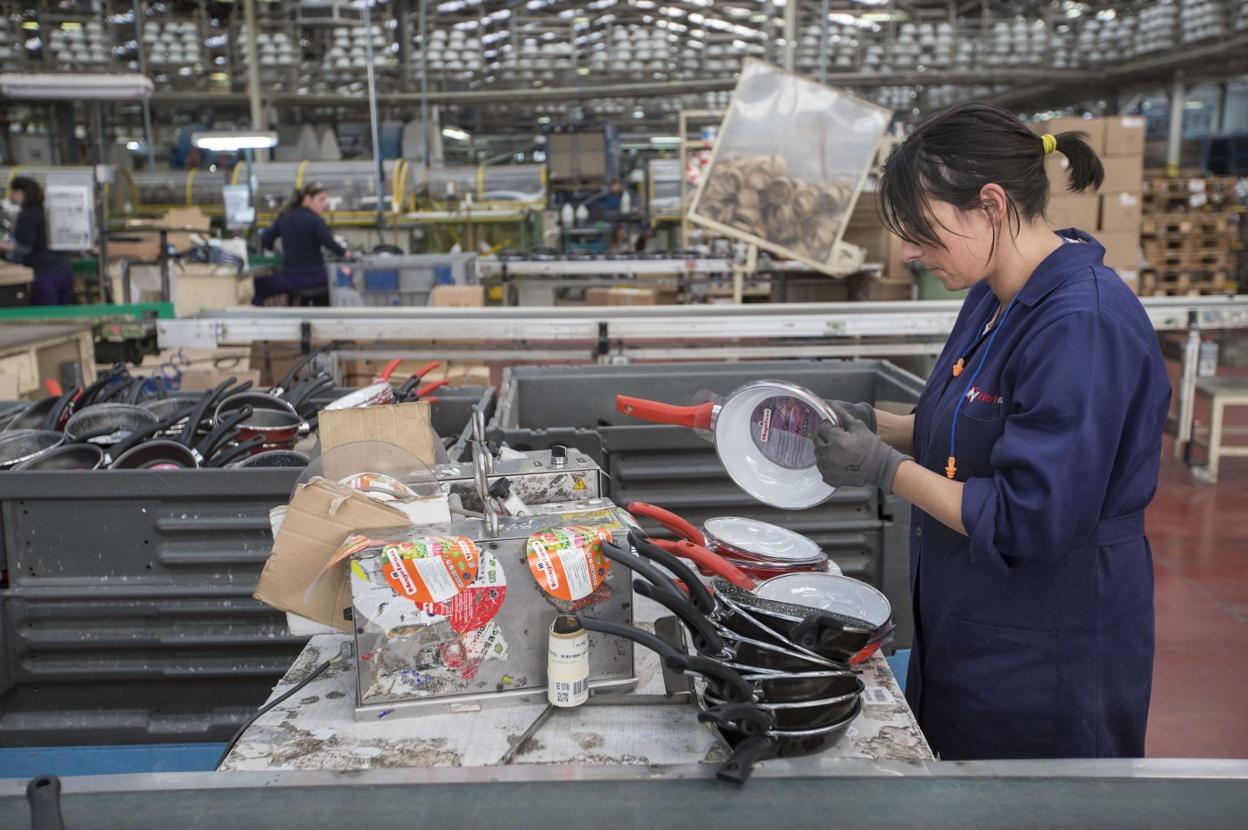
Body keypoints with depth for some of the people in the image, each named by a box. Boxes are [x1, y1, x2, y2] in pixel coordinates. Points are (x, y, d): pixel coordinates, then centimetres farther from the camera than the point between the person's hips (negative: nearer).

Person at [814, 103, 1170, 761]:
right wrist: (873, 425, 0)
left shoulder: (1084, 324, -26)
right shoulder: (993, 298, 4)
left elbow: (1030, 523, -27)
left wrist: (888, 470, -19)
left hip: (1047, 662, -9)